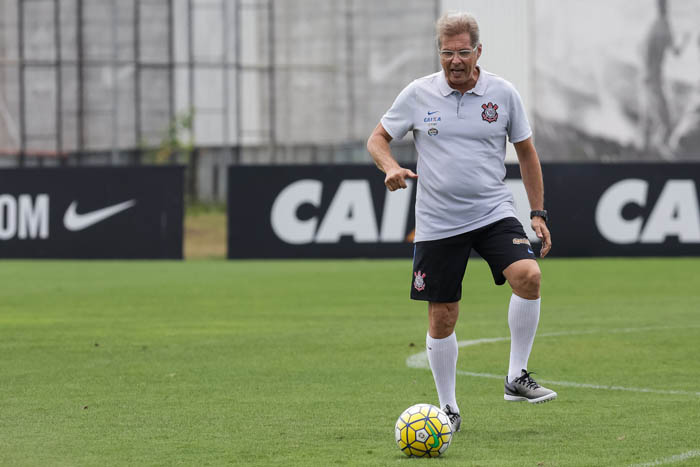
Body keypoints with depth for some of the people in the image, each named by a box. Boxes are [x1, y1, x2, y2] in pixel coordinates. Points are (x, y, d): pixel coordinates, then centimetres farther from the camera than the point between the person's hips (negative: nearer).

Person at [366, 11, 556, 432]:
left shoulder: (503, 94, 0)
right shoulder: (418, 94, -1)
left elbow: (526, 153, 11)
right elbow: (378, 138, 9)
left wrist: (539, 214, 7)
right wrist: (391, 167, -13)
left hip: (494, 212, 0)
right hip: (438, 221, 0)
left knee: (528, 276, -26)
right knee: (442, 318, 2)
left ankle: (517, 377, -12)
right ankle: (448, 408, 18)